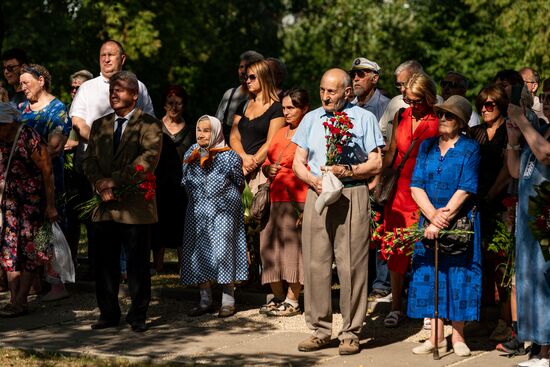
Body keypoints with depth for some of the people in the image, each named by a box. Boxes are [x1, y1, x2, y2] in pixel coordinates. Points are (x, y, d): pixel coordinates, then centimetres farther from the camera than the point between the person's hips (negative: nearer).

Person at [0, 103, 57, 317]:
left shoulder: (30, 139, -16)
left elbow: (47, 172, -12)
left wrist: (50, 205, -12)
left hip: (33, 200, -6)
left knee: (28, 250, -4)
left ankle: (20, 302, -2)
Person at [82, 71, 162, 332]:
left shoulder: (149, 125, 0)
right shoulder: (99, 126, 18)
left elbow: (148, 159, -13)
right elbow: (89, 160, 12)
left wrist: (115, 180, -16)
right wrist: (100, 183, -8)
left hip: (135, 206, -5)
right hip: (105, 207, 5)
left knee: (137, 264, 0)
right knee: (105, 264, 6)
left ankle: (138, 316, 8)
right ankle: (108, 314, 15)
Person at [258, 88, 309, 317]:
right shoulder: (280, 133, 19)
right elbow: (266, 163, 25)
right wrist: (268, 170, 3)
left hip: (298, 199, -8)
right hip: (276, 199, 8)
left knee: (293, 246, -8)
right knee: (270, 246, 5)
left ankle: (292, 301, -2)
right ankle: (278, 297, 16)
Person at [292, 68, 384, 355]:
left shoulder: (363, 118, 6)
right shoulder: (311, 119, 17)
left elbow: (376, 164, 1)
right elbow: (298, 163, 15)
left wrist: (347, 171, -13)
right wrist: (313, 180, -4)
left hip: (352, 196, -3)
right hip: (317, 195, 4)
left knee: (351, 265, -5)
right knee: (315, 264, 0)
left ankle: (351, 333, 1)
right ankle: (320, 330, 8)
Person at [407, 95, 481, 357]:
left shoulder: (470, 148, -4)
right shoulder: (427, 146, 8)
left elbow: (465, 190, -12)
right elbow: (416, 186, 1)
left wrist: (442, 220, -17)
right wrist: (432, 215, -15)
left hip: (460, 222, -4)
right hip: (429, 221, 4)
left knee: (458, 275, -1)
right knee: (429, 275, 4)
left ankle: (457, 336, 9)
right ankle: (436, 337, 11)